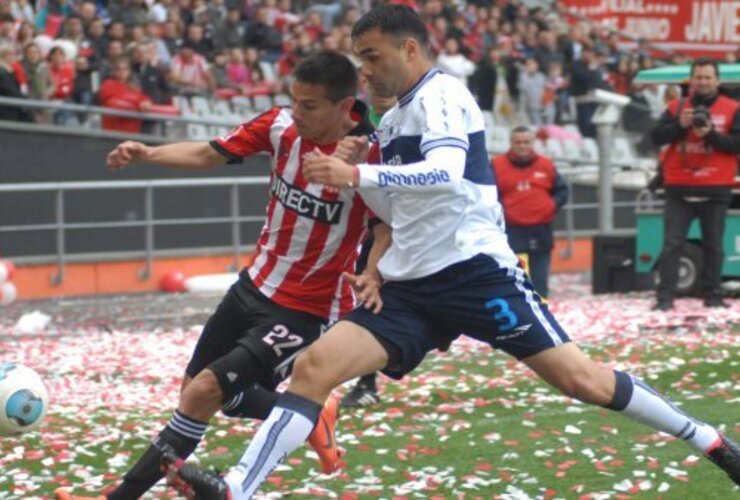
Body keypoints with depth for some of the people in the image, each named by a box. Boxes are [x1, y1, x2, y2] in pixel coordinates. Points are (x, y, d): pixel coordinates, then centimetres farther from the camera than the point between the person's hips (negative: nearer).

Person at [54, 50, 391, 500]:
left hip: (307, 310, -7)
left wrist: (371, 273, -34)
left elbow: (390, 225, -14)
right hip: (256, 286, 7)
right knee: (198, 390, 19)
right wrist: (146, 154, -16)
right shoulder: (281, 125, -9)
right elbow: (209, 154, 0)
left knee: (203, 393, -15)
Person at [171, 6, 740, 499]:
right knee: (313, 366, -10)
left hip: (474, 270, -8)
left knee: (582, 379, -10)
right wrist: (356, 173, 11)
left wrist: (358, 174, -28)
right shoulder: (393, 121, 19)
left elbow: (446, 173, -25)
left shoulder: (441, 94, -7)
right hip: (412, 285, 8)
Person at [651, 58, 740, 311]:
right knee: (672, 243, -2)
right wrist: (680, 125, -15)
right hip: (679, 188, 1)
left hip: (715, 190, -1)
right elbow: (657, 137, 0)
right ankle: (665, 297, -3)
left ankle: (713, 295, 12)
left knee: (713, 244, 5)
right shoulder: (676, 107, 8)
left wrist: (711, 134, -18)